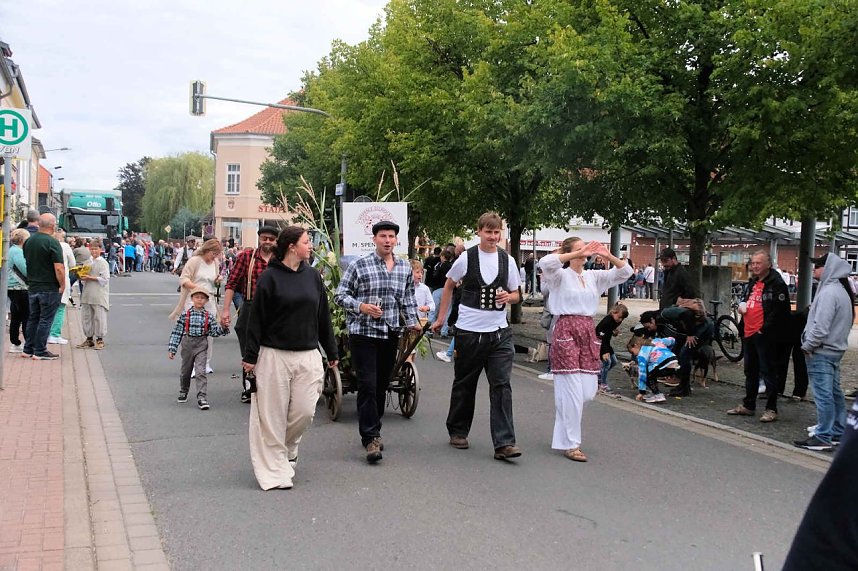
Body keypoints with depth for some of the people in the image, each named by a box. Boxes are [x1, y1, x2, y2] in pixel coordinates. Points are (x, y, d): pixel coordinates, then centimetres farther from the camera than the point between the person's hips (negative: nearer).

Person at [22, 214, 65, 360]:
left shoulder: (29, 241, 7)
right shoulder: (52, 242, -16)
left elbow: (26, 260, 17)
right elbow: (59, 268, -20)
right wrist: (62, 285, -9)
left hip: (33, 286, 7)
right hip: (49, 288, -7)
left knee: (32, 318, 15)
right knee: (45, 320, 0)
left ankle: (28, 349, 19)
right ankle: (40, 352, 2)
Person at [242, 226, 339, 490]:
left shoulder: (312, 276, 8)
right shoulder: (270, 277, -5)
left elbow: (323, 316, 13)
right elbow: (256, 318, -5)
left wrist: (331, 352, 14)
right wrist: (250, 355, -8)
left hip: (308, 356, 4)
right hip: (274, 356, -4)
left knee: (305, 411, 3)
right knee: (273, 415, 1)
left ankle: (288, 449, 32)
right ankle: (274, 469, 13)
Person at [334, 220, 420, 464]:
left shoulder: (405, 268, 10)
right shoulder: (359, 265, -4)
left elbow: (408, 299, 19)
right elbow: (340, 295, -2)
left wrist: (413, 322, 7)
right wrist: (360, 307, -17)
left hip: (391, 334, 5)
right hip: (363, 333, -5)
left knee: (382, 385, 12)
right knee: (368, 385, -9)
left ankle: (373, 431, 26)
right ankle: (371, 438, -6)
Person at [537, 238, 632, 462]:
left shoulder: (593, 276, 13)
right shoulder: (561, 275, -2)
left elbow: (624, 272, 12)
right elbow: (546, 263, -23)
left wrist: (609, 256, -4)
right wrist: (578, 254, -21)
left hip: (588, 332, 6)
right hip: (566, 331, -6)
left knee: (588, 391, 6)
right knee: (572, 390, -5)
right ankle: (570, 444, 5)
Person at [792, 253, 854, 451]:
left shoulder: (829, 292, -18)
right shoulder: (842, 291, 14)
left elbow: (821, 326, -24)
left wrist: (807, 346, -11)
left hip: (822, 352, -11)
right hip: (835, 349, 11)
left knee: (823, 394, -7)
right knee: (834, 392, 16)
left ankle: (823, 438, -4)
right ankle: (838, 433, 25)